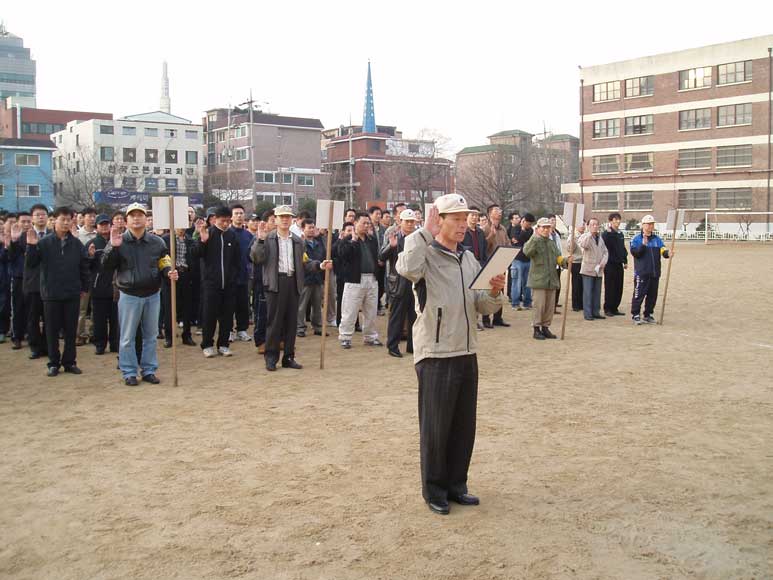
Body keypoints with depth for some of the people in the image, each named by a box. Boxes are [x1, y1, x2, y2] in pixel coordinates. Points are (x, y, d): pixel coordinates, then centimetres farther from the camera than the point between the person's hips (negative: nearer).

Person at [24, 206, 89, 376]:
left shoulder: (76, 243, 2)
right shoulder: (44, 242, -3)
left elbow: (84, 266, 7)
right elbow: (30, 264, -4)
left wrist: (84, 287, 6)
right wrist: (31, 246, -18)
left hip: (72, 294, 1)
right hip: (51, 293, -1)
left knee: (71, 330, 7)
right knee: (52, 330, 6)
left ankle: (69, 361, 18)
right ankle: (54, 363, 17)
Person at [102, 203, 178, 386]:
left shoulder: (157, 242, 3)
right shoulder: (119, 241, -2)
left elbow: (164, 265, 9)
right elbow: (106, 266, -7)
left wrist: (169, 273, -14)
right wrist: (113, 247, -21)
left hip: (153, 295, 2)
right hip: (129, 295, -2)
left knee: (150, 335, 10)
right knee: (127, 337, 3)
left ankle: (149, 370, 21)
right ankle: (129, 372, 13)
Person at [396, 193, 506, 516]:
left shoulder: (469, 259, 13)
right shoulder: (426, 255, -9)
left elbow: (483, 307, 13)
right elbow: (406, 269, -35)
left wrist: (495, 292, -9)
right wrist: (426, 232, -23)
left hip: (466, 354, 7)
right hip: (435, 356, -7)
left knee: (464, 426, 14)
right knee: (435, 428, 4)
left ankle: (456, 485, 29)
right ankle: (434, 491, 20)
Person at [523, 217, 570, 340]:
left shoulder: (552, 243, 18)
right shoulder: (534, 241, -4)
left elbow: (558, 258, 16)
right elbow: (527, 252, -25)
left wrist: (566, 261, -5)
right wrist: (535, 237, -32)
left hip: (551, 280, 7)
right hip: (538, 280, -7)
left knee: (550, 306, 10)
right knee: (539, 305, -7)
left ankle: (545, 327, 21)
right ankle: (536, 329, 3)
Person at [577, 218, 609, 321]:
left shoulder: (600, 238, 16)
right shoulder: (584, 236, -4)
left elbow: (605, 252, 15)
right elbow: (583, 244, -27)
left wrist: (603, 262, -2)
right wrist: (591, 233, -27)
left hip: (598, 270, 6)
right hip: (588, 269, -6)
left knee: (597, 292, 10)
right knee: (588, 292, -5)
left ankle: (596, 312, 18)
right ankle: (587, 313, -1)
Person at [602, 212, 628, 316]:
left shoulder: (620, 234, 16)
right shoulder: (606, 233, -7)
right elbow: (604, 245, -24)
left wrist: (625, 261, 20)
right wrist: (608, 232, -30)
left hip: (619, 264, 7)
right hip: (610, 264, -7)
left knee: (619, 288, 8)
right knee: (610, 287, -3)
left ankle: (614, 308, 16)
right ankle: (608, 309, 4)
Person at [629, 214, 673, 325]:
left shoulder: (657, 239, 13)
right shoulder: (636, 239, -1)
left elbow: (663, 250, 2)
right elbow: (634, 252, -12)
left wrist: (668, 254, -19)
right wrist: (643, 244, -24)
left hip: (655, 272, 5)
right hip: (641, 272, -5)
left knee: (652, 295, 10)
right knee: (639, 294, -6)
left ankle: (648, 315, 21)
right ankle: (635, 315, 2)